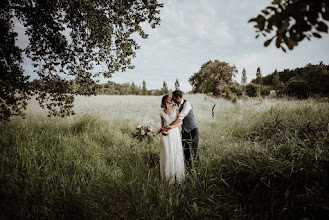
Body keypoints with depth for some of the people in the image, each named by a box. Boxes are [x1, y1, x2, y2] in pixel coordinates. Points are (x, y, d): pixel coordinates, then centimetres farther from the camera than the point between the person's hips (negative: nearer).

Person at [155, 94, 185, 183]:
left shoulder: (175, 108, 5)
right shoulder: (162, 113, 8)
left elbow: (180, 122, -2)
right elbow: (162, 126, 13)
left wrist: (171, 127, -15)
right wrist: (155, 133, -5)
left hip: (175, 134, 0)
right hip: (166, 136, 0)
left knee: (176, 155, 1)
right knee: (167, 155, 1)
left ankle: (178, 177, 15)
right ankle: (168, 177, 14)